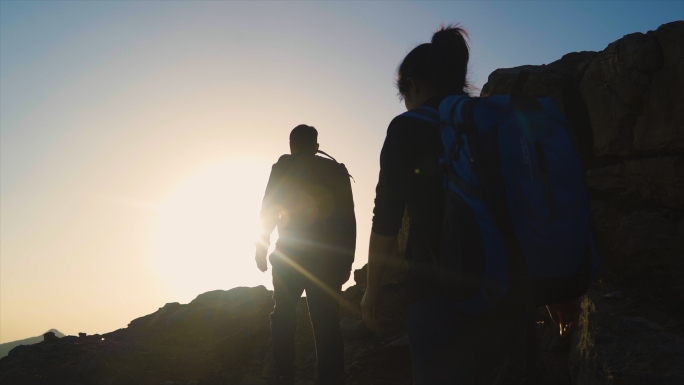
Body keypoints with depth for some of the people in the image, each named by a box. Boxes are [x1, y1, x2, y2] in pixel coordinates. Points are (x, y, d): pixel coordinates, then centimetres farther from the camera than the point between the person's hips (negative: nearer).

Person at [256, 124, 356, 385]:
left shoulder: (284, 166, 5)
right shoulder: (336, 169, 9)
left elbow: (269, 210, -1)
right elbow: (348, 218, 2)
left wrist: (262, 249, 7)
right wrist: (346, 260, 4)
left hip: (291, 255, -1)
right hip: (328, 258, 1)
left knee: (283, 316, 13)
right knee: (326, 323, 4)